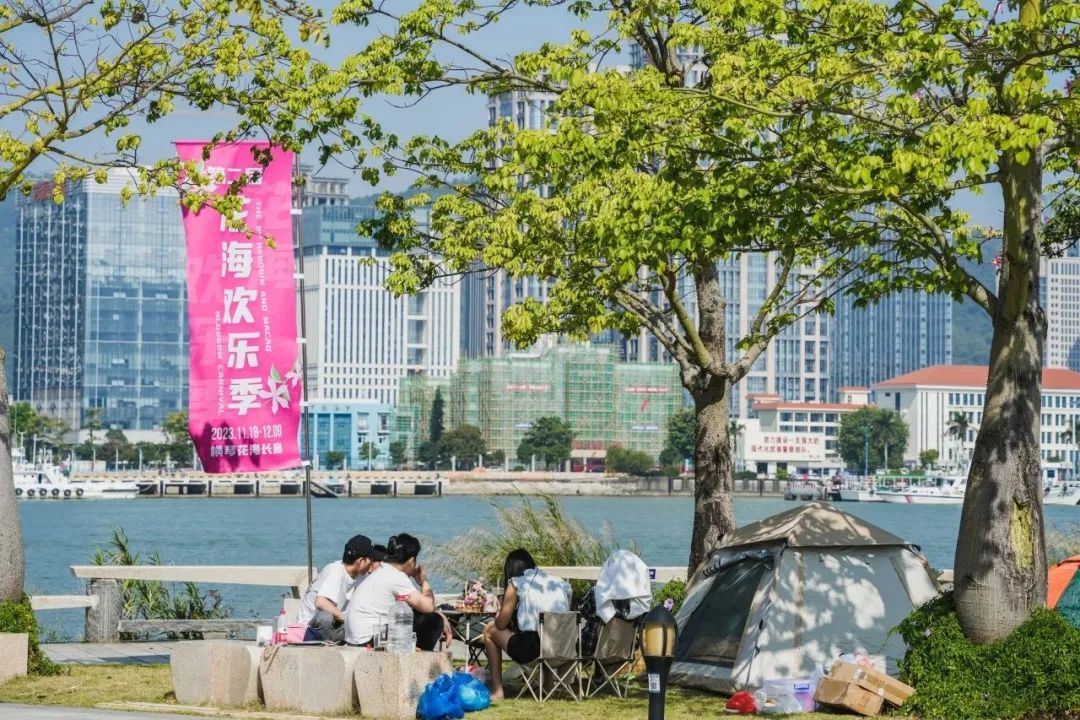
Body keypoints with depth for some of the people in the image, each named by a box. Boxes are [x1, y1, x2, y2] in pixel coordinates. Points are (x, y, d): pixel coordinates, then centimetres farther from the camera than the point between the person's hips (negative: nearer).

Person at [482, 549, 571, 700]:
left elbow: (501, 624, 6)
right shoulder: (560, 583, 16)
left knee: (490, 630, 21)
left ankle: (497, 691, 18)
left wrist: (499, 615, 32)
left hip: (532, 650, -6)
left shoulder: (516, 584, 4)